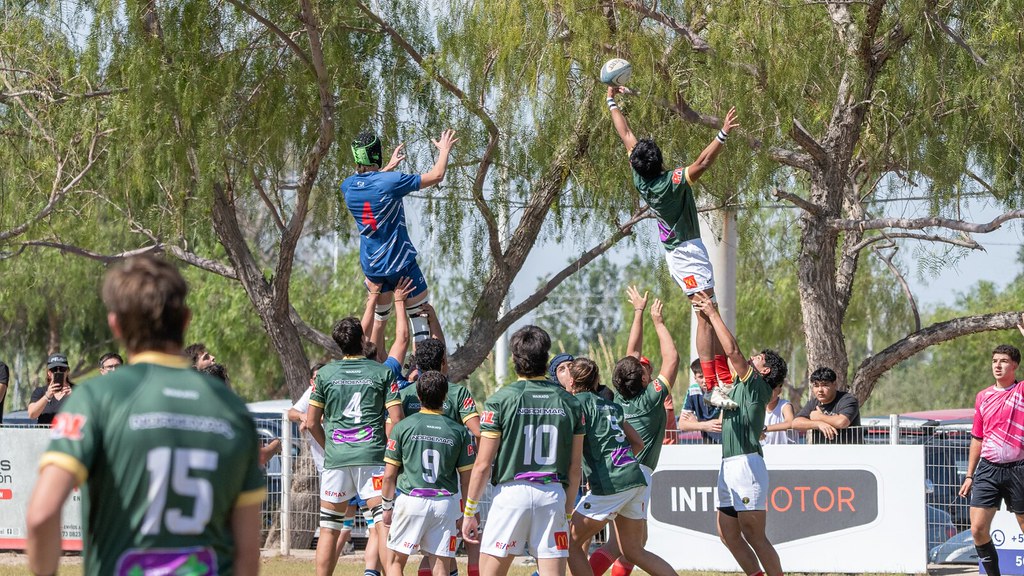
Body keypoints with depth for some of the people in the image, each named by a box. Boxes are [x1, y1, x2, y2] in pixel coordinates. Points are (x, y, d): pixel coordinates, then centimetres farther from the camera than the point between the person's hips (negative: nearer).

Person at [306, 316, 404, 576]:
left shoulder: (325, 374, 7)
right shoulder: (383, 372, 3)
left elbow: (312, 423, 7)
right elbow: (397, 419, -3)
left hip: (336, 458, 2)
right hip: (373, 457, -2)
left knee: (329, 529, 8)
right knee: (384, 524, -7)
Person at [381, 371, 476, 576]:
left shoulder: (403, 427, -2)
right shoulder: (459, 431, 2)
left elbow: (389, 475, 0)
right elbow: (467, 479, 4)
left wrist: (387, 506, 11)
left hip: (411, 500, -1)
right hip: (445, 503, 1)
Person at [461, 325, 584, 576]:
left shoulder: (500, 400, -4)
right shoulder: (569, 402, 6)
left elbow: (483, 465, -5)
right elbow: (575, 467, 10)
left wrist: (469, 511, 3)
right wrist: (568, 507, 22)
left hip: (512, 492, -3)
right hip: (553, 494, 3)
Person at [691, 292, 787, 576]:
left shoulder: (757, 386, -4)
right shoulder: (740, 384, 20)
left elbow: (732, 350, -15)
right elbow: (718, 353, 24)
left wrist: (713, 313, -8)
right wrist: (706, 313, 19)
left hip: (747, 464, -10)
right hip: (729, 465, 10)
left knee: (754, 535, -10)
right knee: (728, 533, 8)